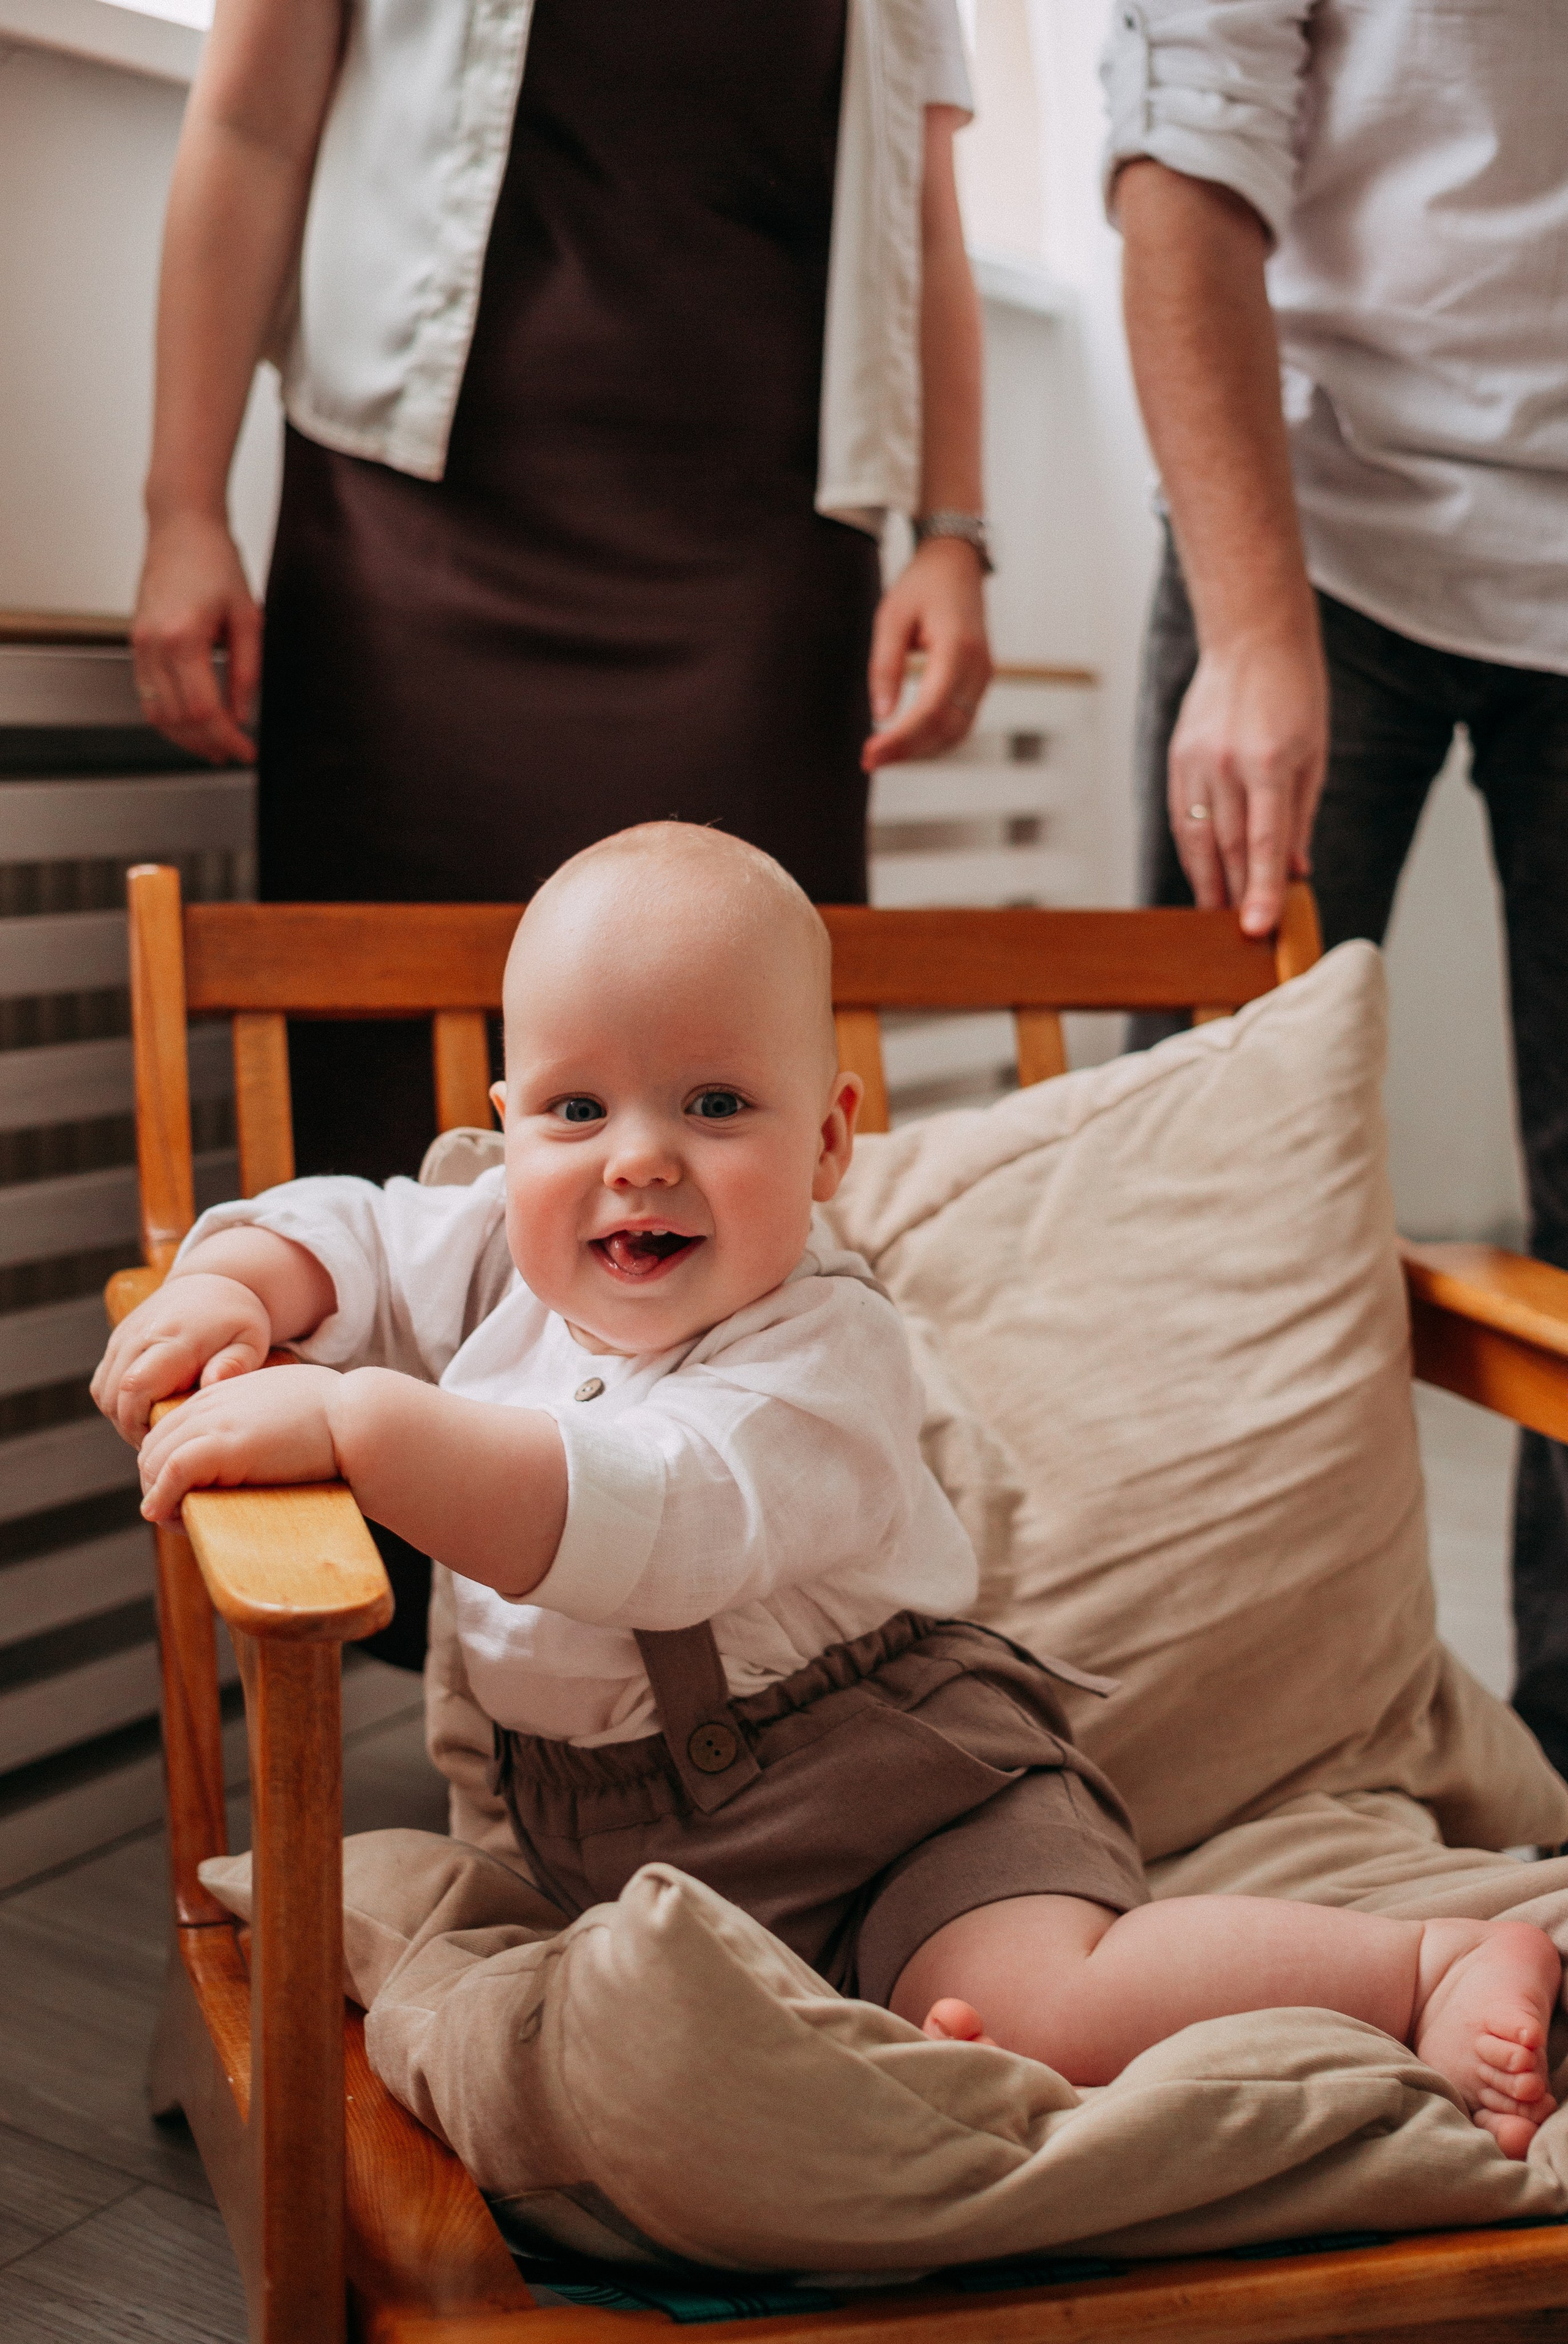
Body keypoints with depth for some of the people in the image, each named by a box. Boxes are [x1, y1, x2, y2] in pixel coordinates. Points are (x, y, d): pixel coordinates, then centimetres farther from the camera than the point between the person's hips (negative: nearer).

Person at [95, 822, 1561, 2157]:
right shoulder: (507, 1255, 1)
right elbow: (348, 1233, 14)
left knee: (1042, 2016, -28)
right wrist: (231, 1287, -10)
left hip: (883, 1774, -7)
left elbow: (645, 1523, -39)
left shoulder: (819, 1357, -23)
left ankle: (1433, 1963, -13)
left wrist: (351, 1422, -45)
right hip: (607, 1829, 8)